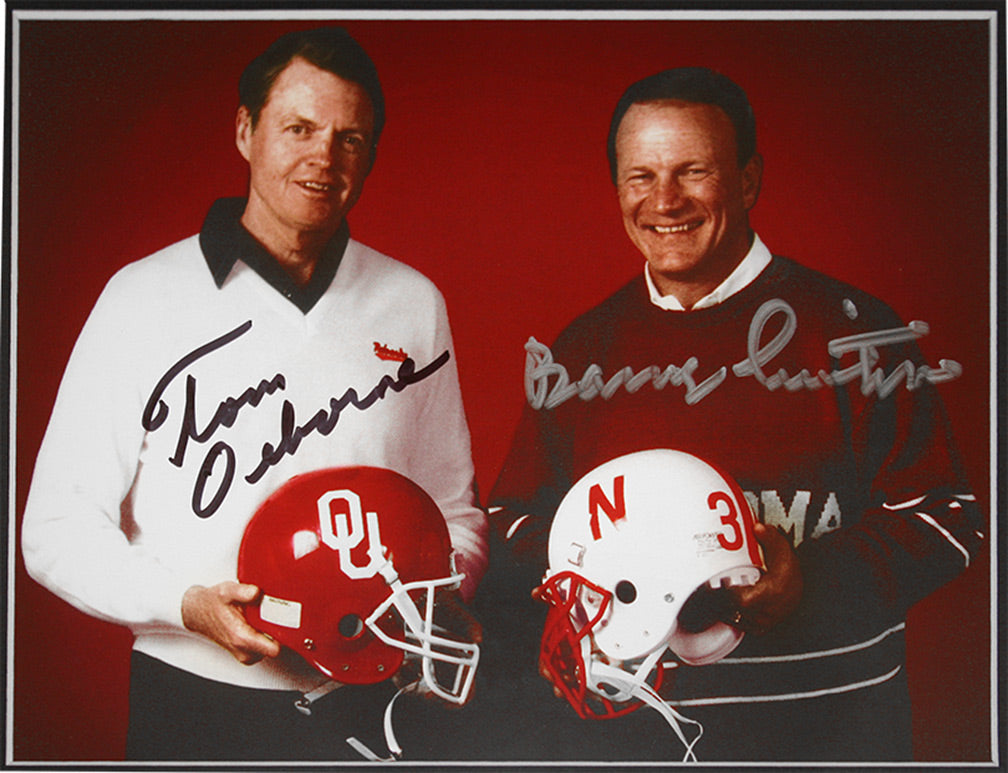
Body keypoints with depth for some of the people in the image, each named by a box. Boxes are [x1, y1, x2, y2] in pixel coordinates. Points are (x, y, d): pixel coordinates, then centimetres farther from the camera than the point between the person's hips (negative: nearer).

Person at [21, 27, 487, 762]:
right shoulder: (144, 298, -4)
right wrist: (188, 605, -18)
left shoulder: (414, 305, 4)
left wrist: (444, 596, -8)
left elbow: (454, 508, 11)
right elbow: (59, 529, -4)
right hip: (189, 701, -2)